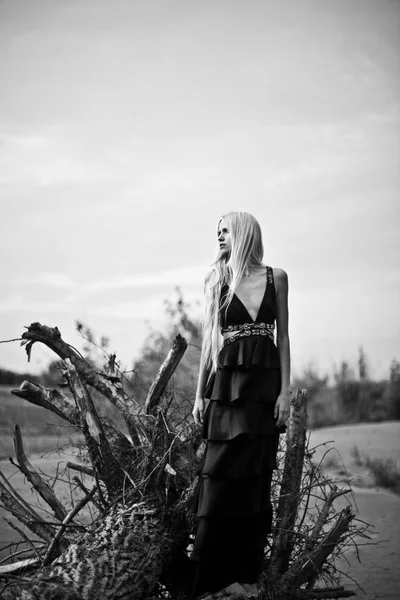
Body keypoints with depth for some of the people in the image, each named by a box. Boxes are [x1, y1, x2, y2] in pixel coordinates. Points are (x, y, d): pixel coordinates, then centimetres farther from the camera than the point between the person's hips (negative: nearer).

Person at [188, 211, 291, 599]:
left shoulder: (275, 277, 8)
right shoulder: (216, 280, 10)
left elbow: (283, 337, 6)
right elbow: (208, 339, 9)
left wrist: (285, 390, -3)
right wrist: (200, 394, 3)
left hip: (266, 382, 0)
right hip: (227, 381, 0)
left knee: (255, 478, 1)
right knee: (222, 476, -5)